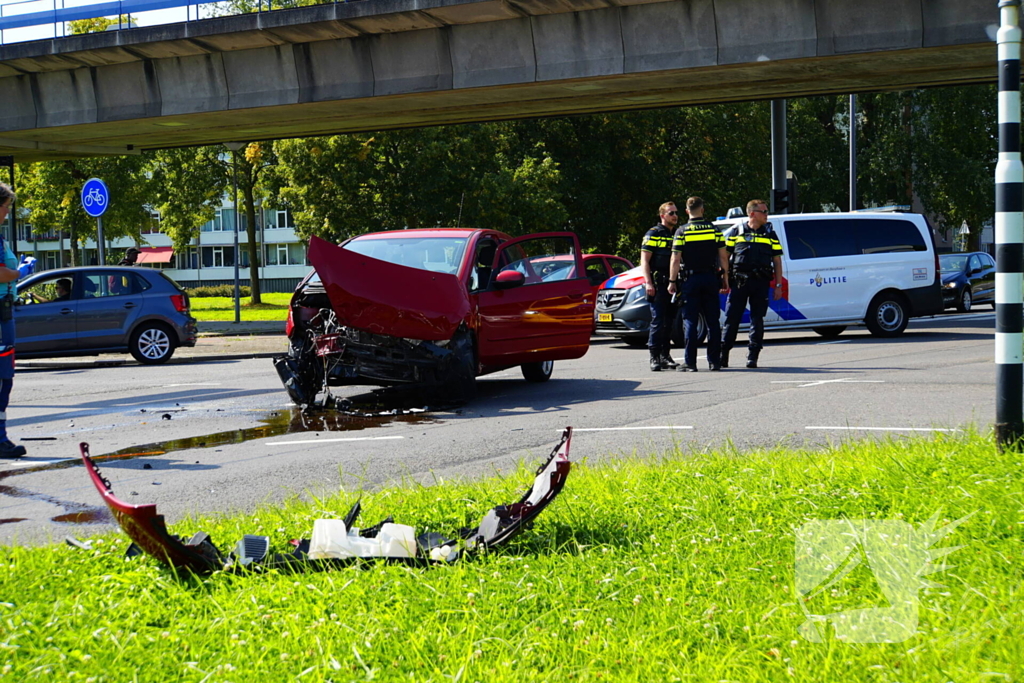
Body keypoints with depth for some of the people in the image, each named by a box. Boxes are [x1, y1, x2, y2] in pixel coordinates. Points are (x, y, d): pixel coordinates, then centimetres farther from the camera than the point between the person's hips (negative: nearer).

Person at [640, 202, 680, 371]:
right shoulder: (653, 234, -1)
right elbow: (644, 260, -5)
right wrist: (648, 282, -15)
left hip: (673, 285, 6)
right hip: (658, 285, -6)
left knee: (669, 322, 8)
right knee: (657, 321, -9)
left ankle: (665, 356, 14)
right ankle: (654, 357, -7)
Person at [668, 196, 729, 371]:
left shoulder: (682, 232, -5)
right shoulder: (714, 229, 3)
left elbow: (675, 260, -8)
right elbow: (723, 257, 3)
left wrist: (672, 281, -1)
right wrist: (725, 278, 11)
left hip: (690, 280, -2)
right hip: (710, 278, 2)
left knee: (690, 321, 0)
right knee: (713, 322, 7)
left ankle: (690, 362, -3)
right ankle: (714, 361, 8)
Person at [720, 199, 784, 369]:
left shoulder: (770, 234, 12)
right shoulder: (737, 233, 8)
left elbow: (777, 261, 12)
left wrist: (778, 285, 5)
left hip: (761, 283, 1)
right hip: (739, 281, -1)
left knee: (757, 320, 2)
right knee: (732, 318, -1)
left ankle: (753, 356, 7)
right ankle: (723, 355, 5)